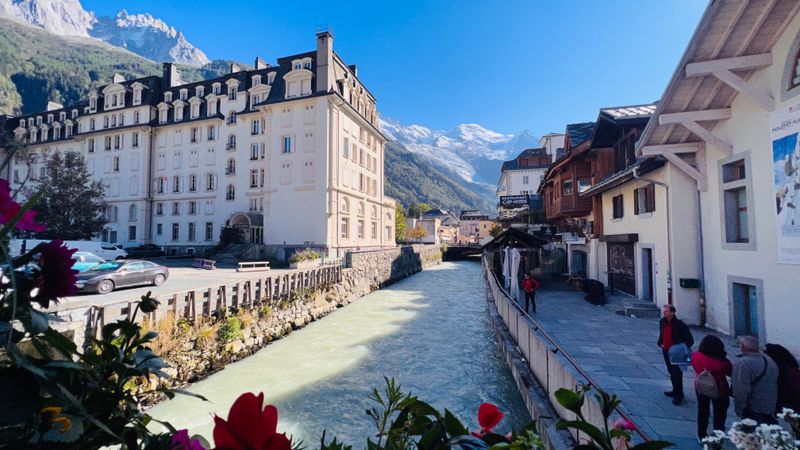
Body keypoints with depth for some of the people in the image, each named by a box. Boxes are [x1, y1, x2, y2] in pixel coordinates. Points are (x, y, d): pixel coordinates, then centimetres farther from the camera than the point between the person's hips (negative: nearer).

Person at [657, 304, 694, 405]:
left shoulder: (679, 324, -16)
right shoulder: (662, 322, 4)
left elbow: (690, 340, -13)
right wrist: (660, 343, 3)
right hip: (666, 352, 7)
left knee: (677, 373, -4)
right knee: (671, 372, 18)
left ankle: (678, 395, 5)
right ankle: (676, 391, 33)